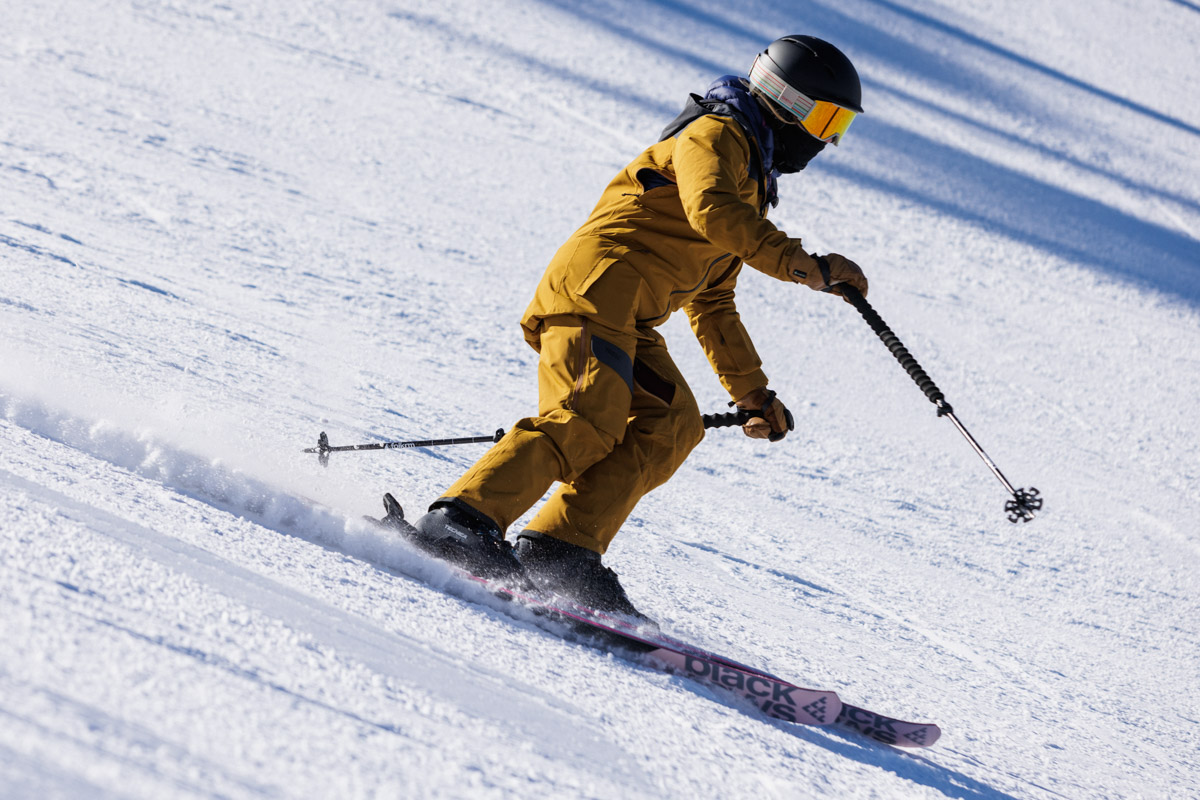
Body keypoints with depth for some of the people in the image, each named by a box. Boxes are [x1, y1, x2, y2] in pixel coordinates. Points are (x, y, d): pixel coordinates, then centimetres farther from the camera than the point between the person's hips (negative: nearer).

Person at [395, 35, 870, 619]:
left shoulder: (750, 185, 31)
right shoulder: (717, 135, 2)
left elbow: (711, 305, 37)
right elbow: (710, 212, -21)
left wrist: (752, 393, 34)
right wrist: (802, 265, -23)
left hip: (629, 325, 9)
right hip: (595, 288, -9)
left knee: (672, 425, -10)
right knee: (588, 423, -26)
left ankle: (560, 549, -20)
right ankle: (462, 519, -31)